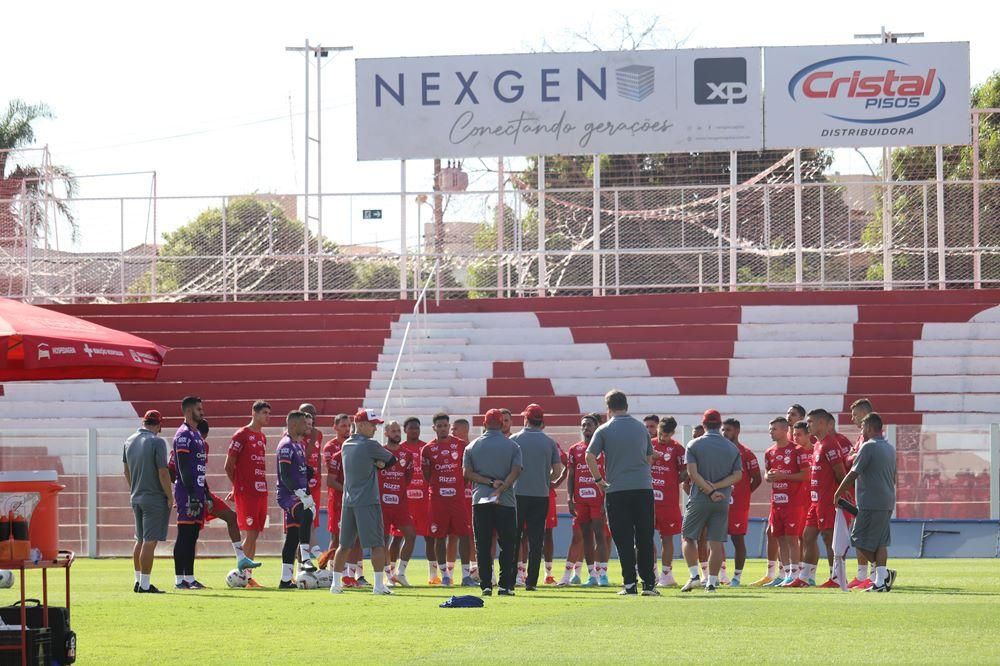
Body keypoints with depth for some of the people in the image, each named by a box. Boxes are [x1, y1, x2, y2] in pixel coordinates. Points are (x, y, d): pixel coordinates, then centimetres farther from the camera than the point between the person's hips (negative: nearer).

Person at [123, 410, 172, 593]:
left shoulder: (129, 441, 9)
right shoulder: (157, 442, -13)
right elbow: (163, 472, -16)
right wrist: (169, 497, -7)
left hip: (135, 497, 7)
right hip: (154, 498, -7)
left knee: (140, 541, 17)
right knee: (150, 542, -6)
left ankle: (138, 582, 21)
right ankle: (145, 584, -7)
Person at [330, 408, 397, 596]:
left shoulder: (346, 445, 11)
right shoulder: (369, 445, -11)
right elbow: (392, 460, -1)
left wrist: (376, 463, 0)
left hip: (348, 502, 7)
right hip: (368, 502, -7)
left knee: (344, 544, 12)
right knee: (377, 544, -5)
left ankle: (336, 583, 14)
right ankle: (379, 585, -9)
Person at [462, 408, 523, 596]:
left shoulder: (472, 446, 7)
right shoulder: (512, 446, 3)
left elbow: (467, 473, -1)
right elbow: (515, 472, -8)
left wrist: (490, 482, -4)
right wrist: (499, 488, -13)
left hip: (480, 499, 1)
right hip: (506, 501, -1)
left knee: (483, 545, 3)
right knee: (507, 545, 5)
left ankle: (485, 585, -2)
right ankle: (505, 585, 0)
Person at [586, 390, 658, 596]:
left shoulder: (604, 430, -1)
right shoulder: (641, 428, 10)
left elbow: (590, 457, -7)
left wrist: (599, 480, 4)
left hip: (617, 490, -2)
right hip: (644, 487, 2)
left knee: (624, 540, 1)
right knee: (645, 539, 6)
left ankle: (629, 584, -3)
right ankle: (649, 583, 5)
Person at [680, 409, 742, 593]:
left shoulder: (694, 445, -1)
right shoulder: (732, 448, 7)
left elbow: (693, 473, -12)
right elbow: (738, 475, -1)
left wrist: (710, 490, -13)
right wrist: (716, 487, -8)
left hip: (699, 500, -2)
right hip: (723, 501, 2)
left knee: (689, 537, 11)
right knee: (716, 542, 3)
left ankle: (695, 575, -3)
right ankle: (712, 582, 0)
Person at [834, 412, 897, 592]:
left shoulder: (869, 447, -11)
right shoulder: (890, 448, 15)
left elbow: (853, 474, -11)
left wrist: (839, 493, 0)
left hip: (871, 502, -8)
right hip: (888, 502, 8)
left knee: (862, 541, -2)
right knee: (880, 542, 8)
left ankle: (883, 572, -9)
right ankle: (881, 581, 1)